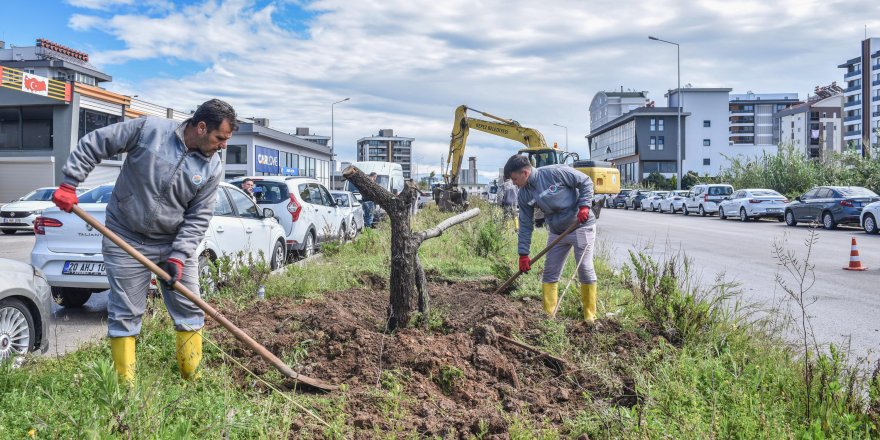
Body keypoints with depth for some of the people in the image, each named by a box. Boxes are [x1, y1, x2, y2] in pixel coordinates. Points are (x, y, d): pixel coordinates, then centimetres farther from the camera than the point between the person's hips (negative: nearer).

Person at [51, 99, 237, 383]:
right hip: (127, 241, -3)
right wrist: (69, 183, -11)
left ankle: (193, 377, 18)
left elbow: (199, 217, -6)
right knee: (125, 314, 3)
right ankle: (125, 384, 15)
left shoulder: (213, 168, -7)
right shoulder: (148, 129, -15)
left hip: (176, 243, 3)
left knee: (189, 310, 5)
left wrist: (178, 256, -15)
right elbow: (93, 145, -7)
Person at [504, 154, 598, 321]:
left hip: (581, 226, -6)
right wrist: (523, 254, -2)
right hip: (556, 232, 6)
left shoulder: (555, 172, -20)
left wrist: (584, 206, -22)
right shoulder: (524, 195, -3)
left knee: (585, 270, -4)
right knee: (550, 273, 5)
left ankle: (590, 316, 7)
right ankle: (548, 315, 14)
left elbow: (585, 182, -10)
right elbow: (525, 225, 1)